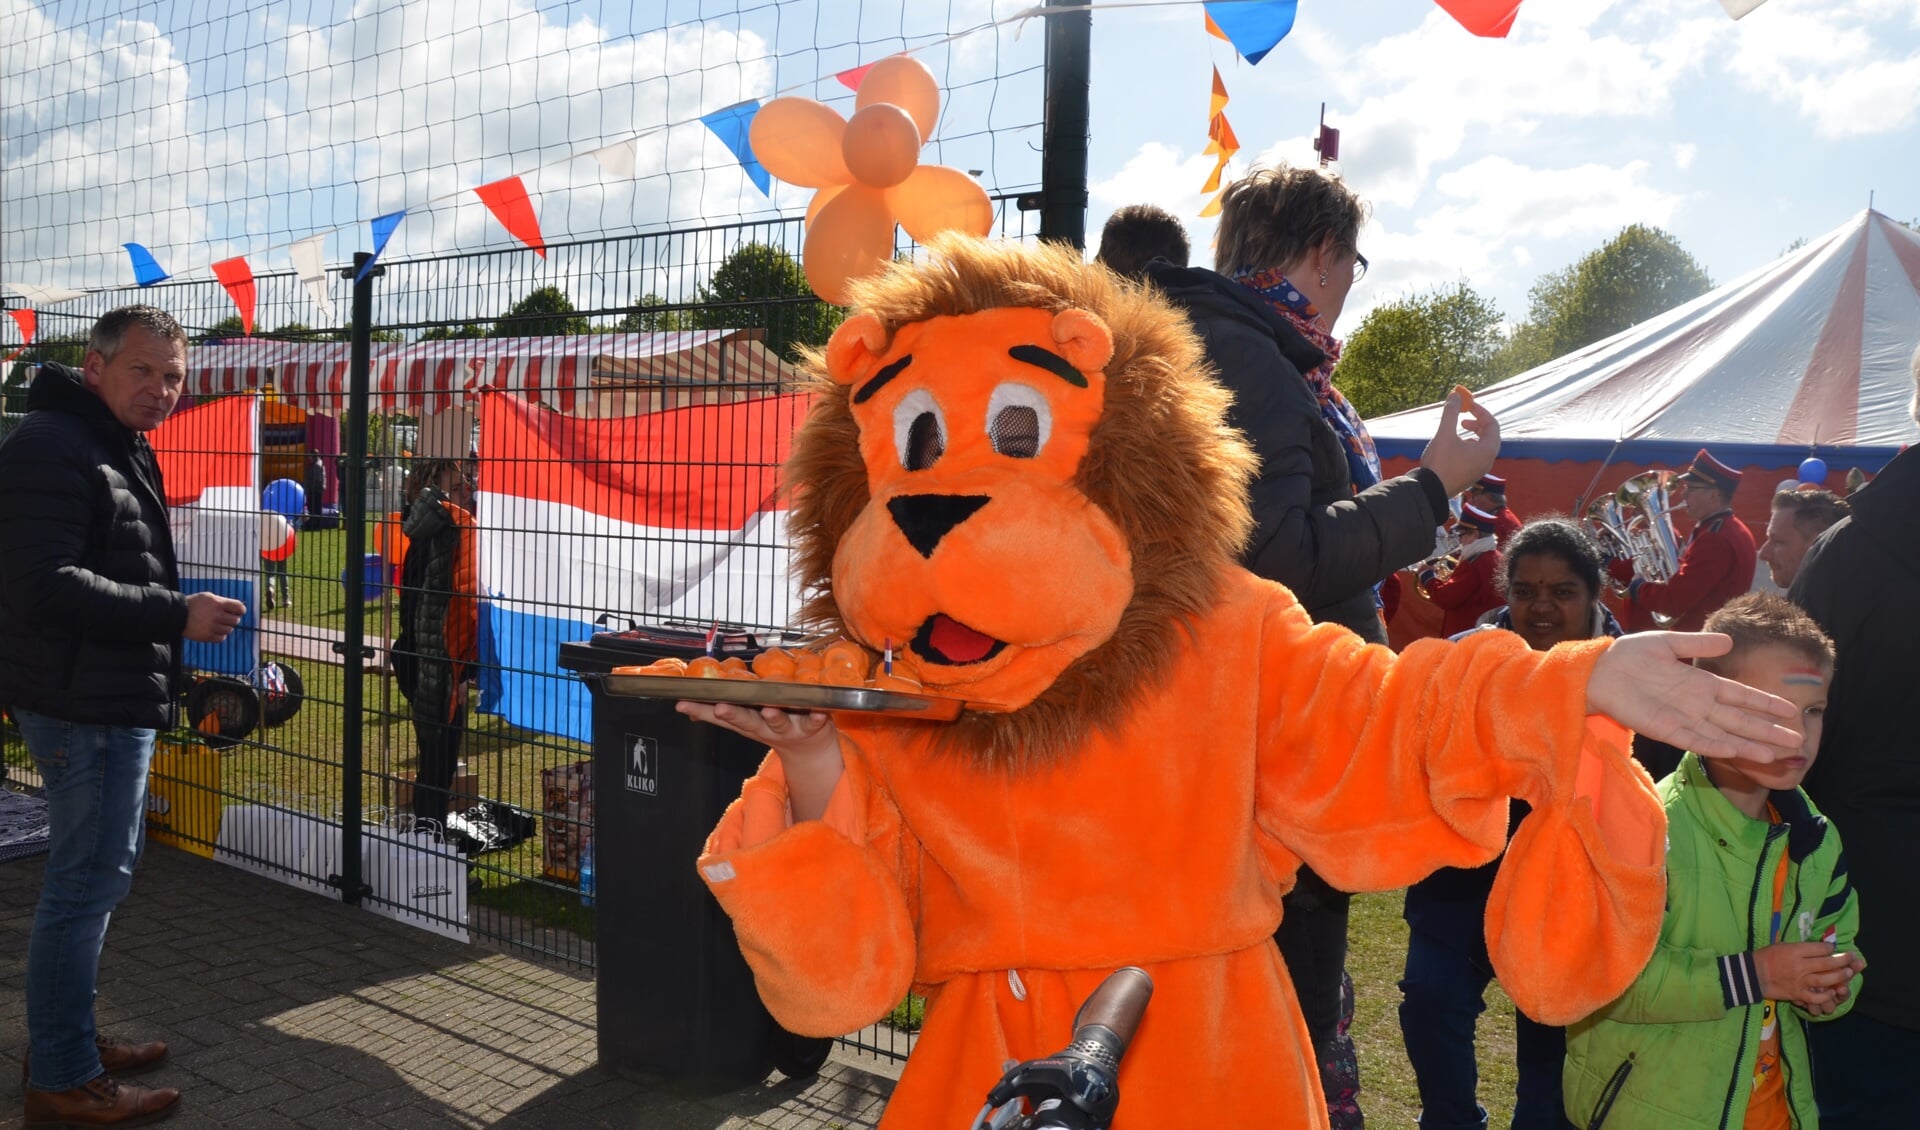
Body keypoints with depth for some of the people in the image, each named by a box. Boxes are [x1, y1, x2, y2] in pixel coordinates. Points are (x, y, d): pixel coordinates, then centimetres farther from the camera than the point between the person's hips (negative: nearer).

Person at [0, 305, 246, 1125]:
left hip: (112, 699, 11)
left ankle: (66, 1038, 33)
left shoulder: (118, 448, 16)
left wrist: (176, 614, 15)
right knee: (90, 880, -3)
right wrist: (176, 614, -23)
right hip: (86, 704, -11)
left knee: (95, 873, 19)